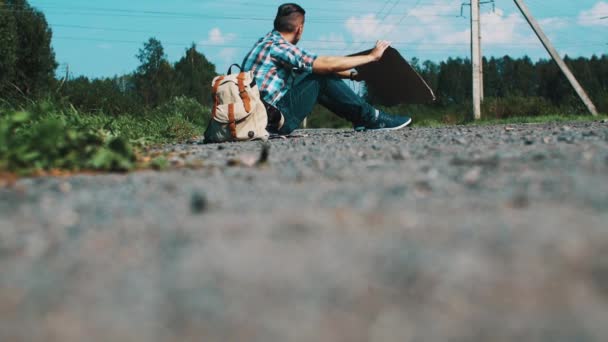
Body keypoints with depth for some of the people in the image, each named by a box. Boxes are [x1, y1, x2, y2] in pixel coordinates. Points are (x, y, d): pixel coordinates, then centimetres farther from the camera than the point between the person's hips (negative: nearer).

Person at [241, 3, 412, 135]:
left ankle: (361, 118, 14)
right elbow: (328, 64, -17)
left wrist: (351, 74, 21)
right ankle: (372, 118, 1)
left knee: (317, 76, 13)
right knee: (322, 78, -8)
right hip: (273, 119, -10)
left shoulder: (269, 42, 15)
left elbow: (320, 66, 21)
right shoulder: (276, 46, -15)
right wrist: (372, 56, -8)